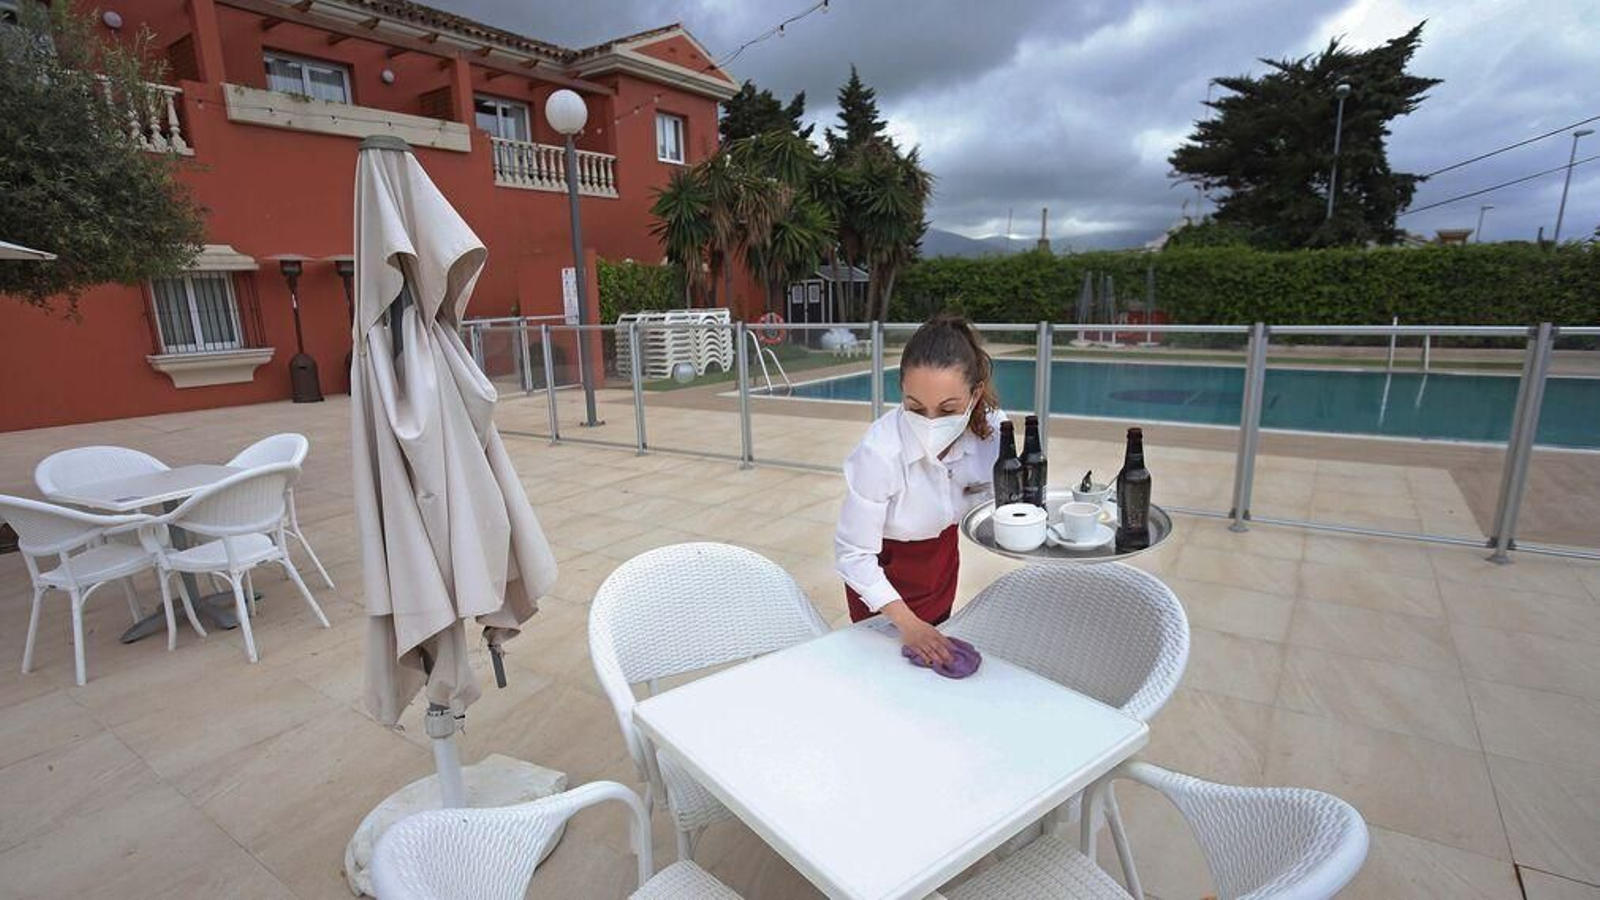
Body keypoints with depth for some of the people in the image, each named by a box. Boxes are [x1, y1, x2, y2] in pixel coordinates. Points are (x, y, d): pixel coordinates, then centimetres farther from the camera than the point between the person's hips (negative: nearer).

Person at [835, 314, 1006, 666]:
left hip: (942, 553, 4)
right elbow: (853, 554, -28)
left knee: (935, 655, 25)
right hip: (881, 570, -4)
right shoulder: (879, 453, -38)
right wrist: (906, 621, -32)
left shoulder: (992, 427, -26)